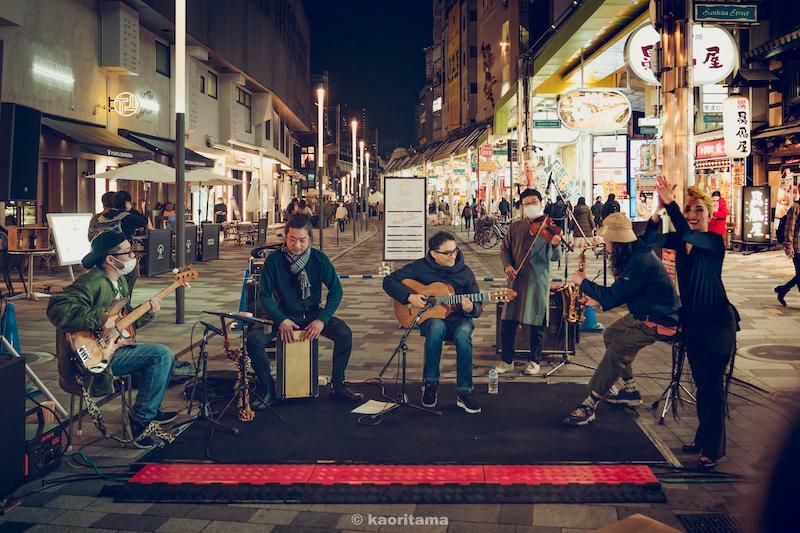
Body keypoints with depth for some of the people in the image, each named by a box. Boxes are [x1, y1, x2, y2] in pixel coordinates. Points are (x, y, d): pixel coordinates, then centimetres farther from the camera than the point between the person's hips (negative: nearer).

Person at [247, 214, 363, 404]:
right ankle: (268, 388, -6)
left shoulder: (319, 259, -6)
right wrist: (280, 320, -23)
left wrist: (322, 319, -18)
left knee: (344, 333, -25)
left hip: (313, 314, 1)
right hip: (283, 315, -1)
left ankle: (337, 385, -7)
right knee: (254, 339, -27)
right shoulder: (274, 260, -9)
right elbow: (264, 294, -8)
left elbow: (336, 290, -4)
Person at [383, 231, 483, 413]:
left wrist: (470, 309, -22)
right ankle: (431, 384, -23)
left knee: (463, 333, -36)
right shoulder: (420, 267, -3)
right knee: (437, 326, -39)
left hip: (457, 318, 1)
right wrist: (409, 297, -18)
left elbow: (478, 307, 3)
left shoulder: (465, 272, 0)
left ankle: (464, 393, -25)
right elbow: (389, 281, -3)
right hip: (429, 317, -1)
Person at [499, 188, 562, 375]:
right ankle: (507, 361, 16)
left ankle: (534, 361, 20)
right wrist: (507, 266, -5)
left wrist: (556, 245, -33)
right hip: (517, 279, 3)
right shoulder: (516, 227, 8)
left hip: (538, 281, -2)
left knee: (537, 323, 4)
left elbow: (554, 257, -10)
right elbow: (505, 249, 13)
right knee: (507, 321, 2)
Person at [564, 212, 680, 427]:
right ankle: (630, 391, 24)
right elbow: (620, 291, 15)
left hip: (659, 322, -11)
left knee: (617, 349, -21)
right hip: (643, 313, 11)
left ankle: (590, 405, -17)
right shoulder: (635, 252, 3)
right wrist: (597, 298, 3)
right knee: (610, 335, 17)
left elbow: (612, 297, -25)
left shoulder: (640, 262, -28)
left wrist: (583, 282, -14)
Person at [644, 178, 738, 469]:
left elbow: (688, 235, -34)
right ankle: (703, 437, 31)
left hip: (717, 321, -6)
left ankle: (713, 447, 9)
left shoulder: (714, 241, -15)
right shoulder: (679, 240, 3)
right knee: (701, 381, 17)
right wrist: (659, 210, -26)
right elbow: (649, 241, -13)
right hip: (691, 320, 7)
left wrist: (670, 203, -38)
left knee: (712, 383, -1)